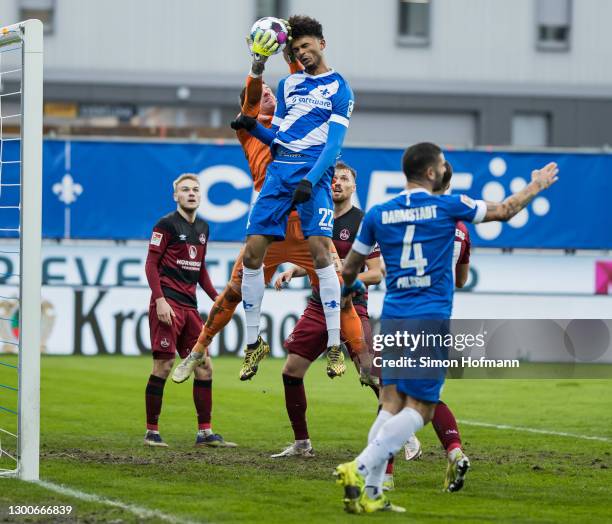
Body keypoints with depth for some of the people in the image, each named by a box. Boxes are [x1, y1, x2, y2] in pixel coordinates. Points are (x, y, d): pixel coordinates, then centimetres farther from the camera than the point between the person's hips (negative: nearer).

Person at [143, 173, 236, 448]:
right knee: (164, 365, -8)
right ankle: (152, 431, -1)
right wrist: (160, 300, -17)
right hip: (168, 302, -7)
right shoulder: (166, 224, -5)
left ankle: (205, 433, 8)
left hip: (189, 305, 7)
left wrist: (215, 296, 14)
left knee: (204, 367, 4)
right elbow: (151, 264, -7)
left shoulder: (202, 228, 17)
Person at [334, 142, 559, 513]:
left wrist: (350, 286, 42)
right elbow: (504, 211, 13)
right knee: (418, 409, -3)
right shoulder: (448, 206, -1)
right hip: (431, 320, -5)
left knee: (392, 405, 8)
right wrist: (537, 186, 31)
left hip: (392, 317, 5)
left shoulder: (378, 215, 8)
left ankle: (370, 494, -1)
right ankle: (361, 468, -20)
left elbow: (350, 268, 18)